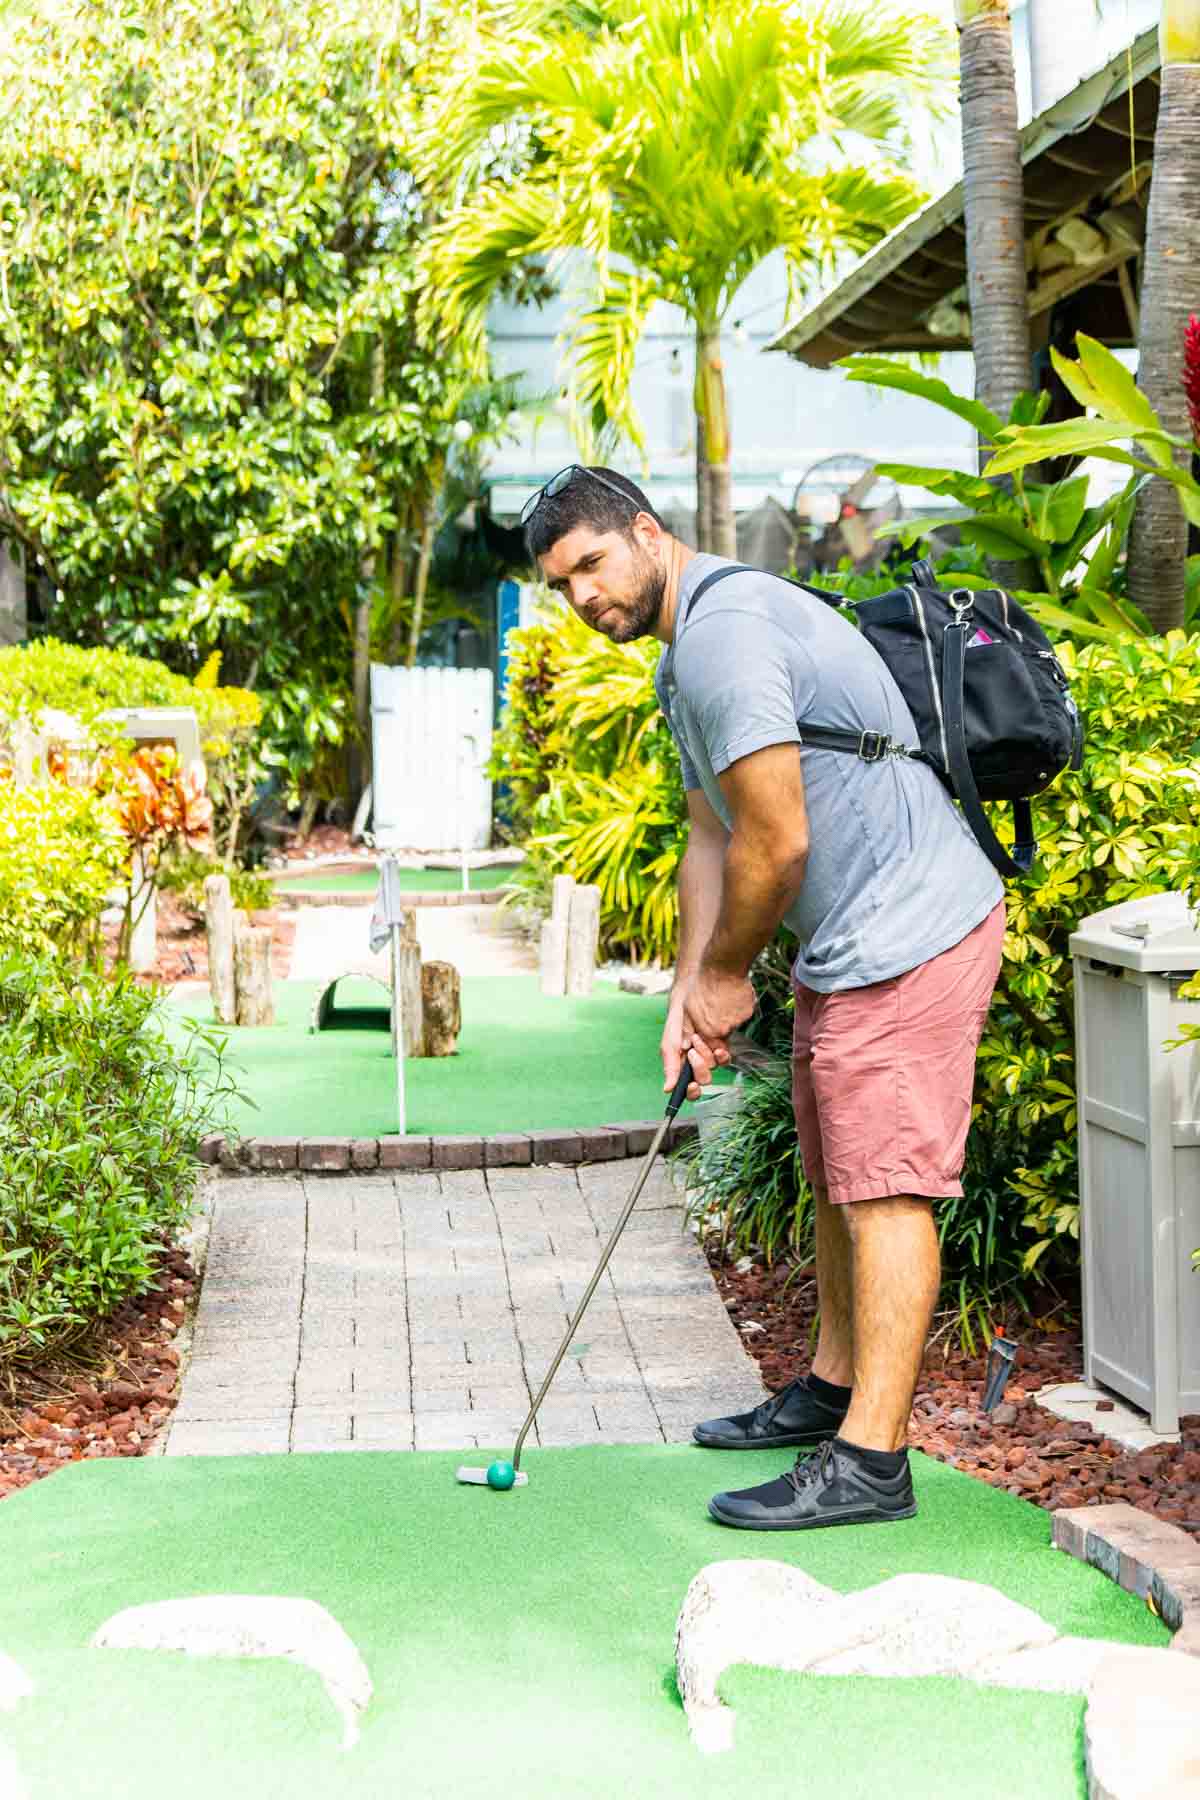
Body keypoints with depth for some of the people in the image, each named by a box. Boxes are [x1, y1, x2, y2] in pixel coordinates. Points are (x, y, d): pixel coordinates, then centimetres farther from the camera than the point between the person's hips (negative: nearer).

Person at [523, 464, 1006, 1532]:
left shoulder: (725, 630, -19)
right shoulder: (686, 656, 16)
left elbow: (775, 843, -22)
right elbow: (712, 841, 17)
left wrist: (728, 974, -7)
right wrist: (690, 995, 8)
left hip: (909, 933, -11)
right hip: (852, 944, 11)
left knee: (885, 1184, -10)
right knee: (836, 1176, 19)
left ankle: (868, 1460, -8)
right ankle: (834, 1388, 32)